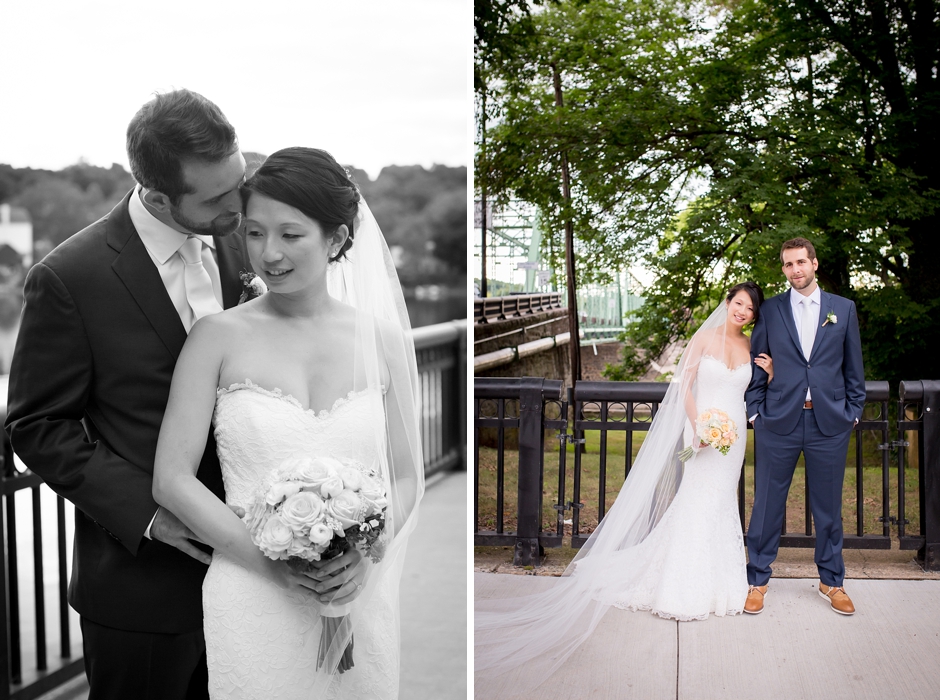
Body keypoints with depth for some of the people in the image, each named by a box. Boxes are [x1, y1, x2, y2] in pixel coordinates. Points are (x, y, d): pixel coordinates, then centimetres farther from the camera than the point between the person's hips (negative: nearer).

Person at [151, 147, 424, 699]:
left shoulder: (380, 340, 0)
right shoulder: (220, 337, -4)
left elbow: (406, 476, 5)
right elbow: (171, 479, -6)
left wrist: (364, 557, -12)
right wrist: (271, 562, -14)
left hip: (361, 602, 2)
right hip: (253, 603, -2)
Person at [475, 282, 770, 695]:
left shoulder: (753, 347, 8)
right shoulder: (704, 338, -3)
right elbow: (685, 384, -5)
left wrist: (770, 374, -4)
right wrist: (697, 425, -14)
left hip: (734, 435, 4)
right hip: (705, 430, -4)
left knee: (722, 503, 9)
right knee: (695, 503, -6)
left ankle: (715, 582, 21)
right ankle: (685, 591, 2)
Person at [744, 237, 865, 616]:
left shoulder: (843, 308, 7)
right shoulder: (769, 310, 4)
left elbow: (853, 367, 10)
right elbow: (756, 364, 7)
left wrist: (853, 411, 4)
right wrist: (754, 410, 1)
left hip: (829, 422, 1)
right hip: (778, 421, -1)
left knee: (828, 506, 10)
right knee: (767, 504, 4)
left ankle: (832, 581, 26)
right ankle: (757, 579, 17)